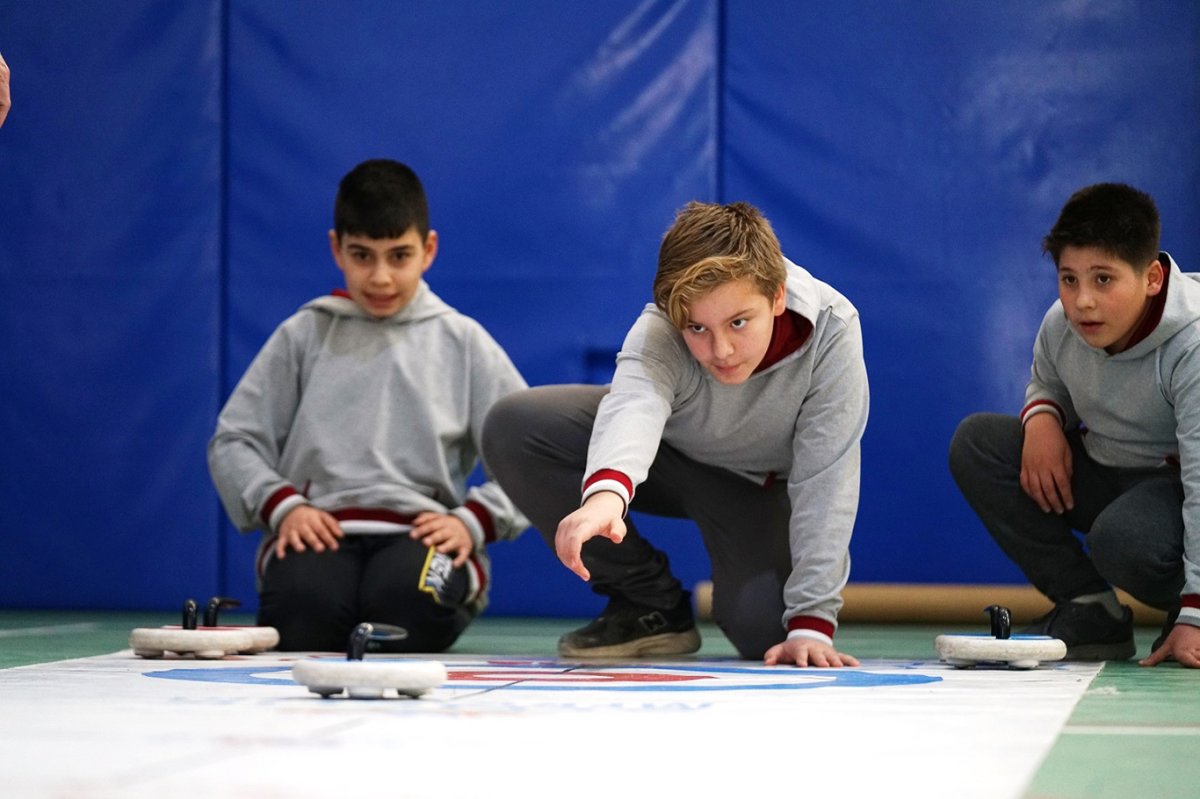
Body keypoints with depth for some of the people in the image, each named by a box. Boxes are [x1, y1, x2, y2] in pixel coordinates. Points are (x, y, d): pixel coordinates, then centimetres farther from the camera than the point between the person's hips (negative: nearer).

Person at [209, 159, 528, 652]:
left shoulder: (462, 341, 13)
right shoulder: (303, 335, 15)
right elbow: (235, 441, 12)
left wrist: (473, 520, -7)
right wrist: (282, 506, -5)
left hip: (422, 535, 0)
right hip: (318, 533, 0)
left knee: (409, 600, -36)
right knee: (302, 607, -35)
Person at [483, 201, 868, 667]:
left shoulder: (831, 329, -33)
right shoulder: (658, 332, -34)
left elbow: (824, 480, -31)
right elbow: (634, 402, -56)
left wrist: (811, 622, -34)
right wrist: (606, 491, -79)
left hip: (759, 484, -1)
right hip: (666, 451, 2)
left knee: (764, 628, -28)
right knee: (514, 427, -24)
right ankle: (652, 606, -8)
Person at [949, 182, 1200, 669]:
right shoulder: (1060, 326, -10)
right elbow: (1046, 384, 15)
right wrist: (1042, 415, -14)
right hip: (1104, 469, 7)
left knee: (1123, 538, -40)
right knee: (975, 443, -9)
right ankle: (1090, 610, -6)